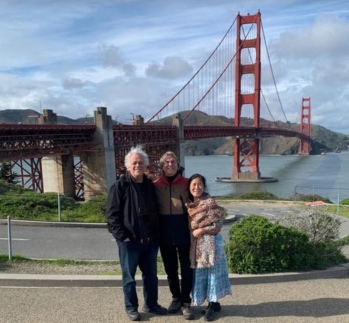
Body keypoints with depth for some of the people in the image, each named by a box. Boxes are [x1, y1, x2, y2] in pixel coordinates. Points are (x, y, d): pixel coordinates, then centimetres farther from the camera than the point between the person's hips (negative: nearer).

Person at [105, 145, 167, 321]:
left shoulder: (150, 185, 8)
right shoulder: (120, 186, -8)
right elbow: (112, 214, -11)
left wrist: (156, 234, 9)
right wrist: (121, 236, -16)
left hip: (150, 239, 5)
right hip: (129, 241, -5)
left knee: (151, 275, 17)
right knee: (129, 277, 9)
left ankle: (151, 304, 33)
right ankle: (131, 307, 26)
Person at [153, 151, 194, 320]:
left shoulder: (186, 183, -3)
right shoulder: (155, 185, 0)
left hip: (183, 232, -1)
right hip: (165, 234, 2)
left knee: (186, 269, 6)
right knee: (170, 269, 15)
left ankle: (186, 302, 19)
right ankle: (176, 298, 32)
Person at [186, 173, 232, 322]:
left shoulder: (210, 203, -9)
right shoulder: (188, 204, 6)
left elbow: (218, 225, -12)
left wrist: (201, 230, -17)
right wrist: (192, 233, -1)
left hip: (210, 243, -5)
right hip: (195, 245, 6)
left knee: (212, 272, 2)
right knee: (200, 274, 10)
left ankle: (212, 305, 13)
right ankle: (214, 303, 23)